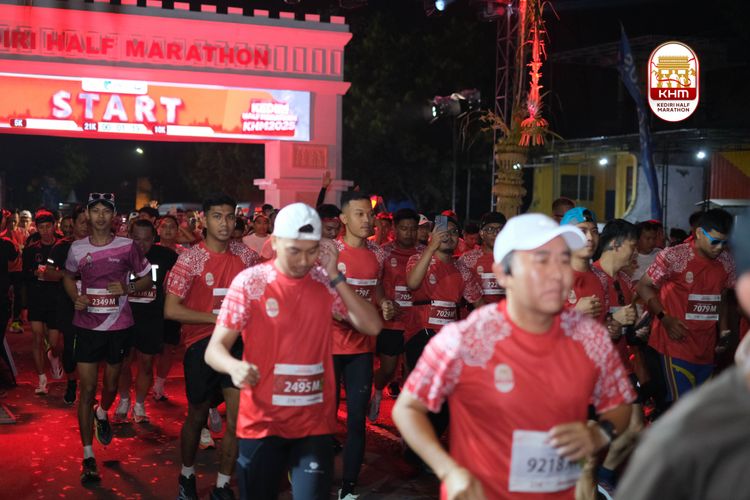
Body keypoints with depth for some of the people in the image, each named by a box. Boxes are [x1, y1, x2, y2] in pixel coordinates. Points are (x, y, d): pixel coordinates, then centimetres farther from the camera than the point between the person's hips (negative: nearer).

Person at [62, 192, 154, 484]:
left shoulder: (128, 247, -6)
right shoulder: (77, 249, -1)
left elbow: (146, 279, 3)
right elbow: (68, 277, 16)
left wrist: (127, 288, -17)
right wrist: (75, 298, -4)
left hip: (118, 326, 0)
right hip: (87, 325, 0)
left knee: (111, 384, 17)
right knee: (87, 389, -3)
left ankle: (102, 414, 53)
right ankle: (88, 456, 6)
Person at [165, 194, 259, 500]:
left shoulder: (246, 256, 1)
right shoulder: (190, 259, -11)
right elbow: (171, 310, -15)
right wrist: (218, 318, -17)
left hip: (237, 342, 3)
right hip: (201, 344, -3)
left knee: (239, 417, -4)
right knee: (197, 416, 12)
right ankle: (187, 475, 38)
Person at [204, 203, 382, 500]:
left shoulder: (326, 283, 1)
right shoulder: (250, 282, -9)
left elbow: (372, 326, -7)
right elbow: (214, 349, -9)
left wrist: (335, 276, -13)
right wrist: (234, 366, -32)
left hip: (315, 423, 2)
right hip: (262, 423, -1)